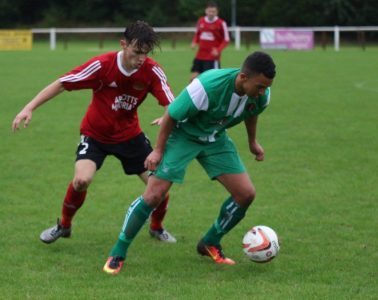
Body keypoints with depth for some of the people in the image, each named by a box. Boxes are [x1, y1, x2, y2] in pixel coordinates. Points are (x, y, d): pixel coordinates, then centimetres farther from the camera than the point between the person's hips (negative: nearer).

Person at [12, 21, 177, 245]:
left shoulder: (152, 71, -19)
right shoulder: (102, 65, -25)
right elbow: (61, 84, -19)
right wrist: (29, 108, -22)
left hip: (129, 133, 3)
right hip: (95, 133, -2)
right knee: (82, 179, -25)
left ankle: (157, 227, 27)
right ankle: (64, 225, 4)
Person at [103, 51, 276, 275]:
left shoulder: (261, 95, -20)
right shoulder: (208, 86, -38)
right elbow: (171, 115, -24)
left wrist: (253, 141, 18)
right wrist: (158, 150, -17)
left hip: (215, 139, 6)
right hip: (183, 135, -5)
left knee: (246, 194, -4)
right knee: (153, 195, -13)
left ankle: (210, 244, 18)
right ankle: (118, 253, 2)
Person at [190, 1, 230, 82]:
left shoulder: (221, 23, -9)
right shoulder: (200, 21, 6)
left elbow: (226, 40, -5)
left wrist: (218, 50, -18)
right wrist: (194, 42, 1)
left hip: (213, 58, -5)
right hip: (199, 56, 5)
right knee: (193, 77, 2)